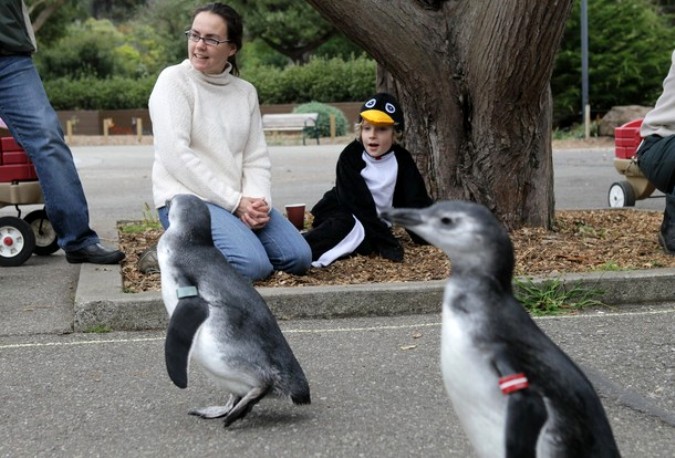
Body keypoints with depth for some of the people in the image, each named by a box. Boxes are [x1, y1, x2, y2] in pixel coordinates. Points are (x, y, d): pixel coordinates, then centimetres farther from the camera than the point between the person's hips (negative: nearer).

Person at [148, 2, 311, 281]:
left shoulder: (246, 91, 11)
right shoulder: (174, 80, -7)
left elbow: (256, 158, 9)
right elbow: (176, 156, -16)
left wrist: (258, 201, -13)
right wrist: (234, 202, -17)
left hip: (239, 201, 6)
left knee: (298, 258, -7)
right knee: (254, 265, -26)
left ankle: (204, 248, 10)